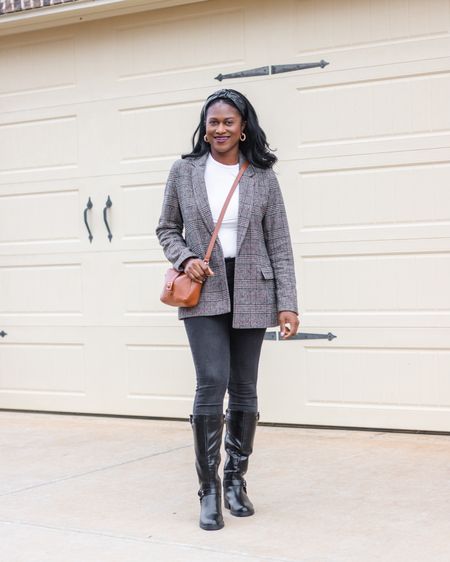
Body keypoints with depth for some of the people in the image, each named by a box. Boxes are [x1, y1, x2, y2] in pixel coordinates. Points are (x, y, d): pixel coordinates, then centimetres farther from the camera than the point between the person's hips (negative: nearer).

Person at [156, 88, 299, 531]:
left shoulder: (263, 177, 2)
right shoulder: (184, 171, 3)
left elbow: (279, 245, 2)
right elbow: (166, 228, 12)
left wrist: (287, 304, -4)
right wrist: (184, 258, -9)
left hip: (250, 293, 1)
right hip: (203, 292, -1)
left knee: (244, 389, 8)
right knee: (211, 383, -13)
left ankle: (236, 479, 24)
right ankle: (209, 487, -1)